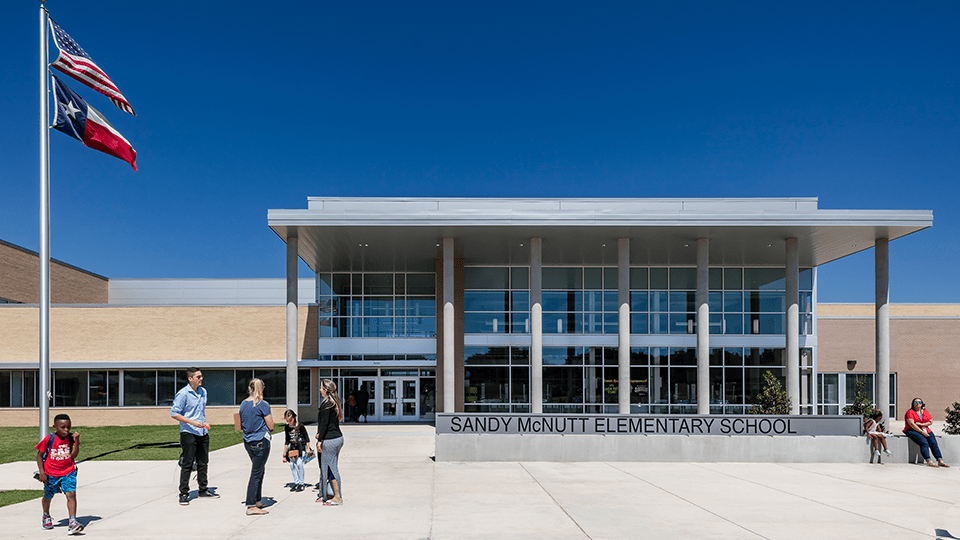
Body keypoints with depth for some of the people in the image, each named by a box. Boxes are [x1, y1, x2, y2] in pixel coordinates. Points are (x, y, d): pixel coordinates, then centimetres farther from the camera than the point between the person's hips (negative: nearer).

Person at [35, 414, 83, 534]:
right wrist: (42, 472, -7)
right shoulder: (49, 439, -11)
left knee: (71, 494, -19)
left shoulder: (71, 438, -6)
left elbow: (73, 455, -12)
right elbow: (39, 455, -2)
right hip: (51, 474, 0)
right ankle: (46, 516, 51)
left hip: (68, 472, 0)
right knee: (48, 496, 20)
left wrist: (76, 442, -24)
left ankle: (72, 522, -24)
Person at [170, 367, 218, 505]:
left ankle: (203, 490, 26)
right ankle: (184, 494, 5)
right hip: (188, 433, -7)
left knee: (203, 462, 14)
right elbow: (174, 413, -13)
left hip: (203, 433, 7)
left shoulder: (203, 391, 11)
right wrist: (192, 422, -19)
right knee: (187, 464, -4)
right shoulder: (182, 394, -12)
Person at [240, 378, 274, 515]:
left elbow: (241, 426, 16)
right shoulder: (263, 405, -13)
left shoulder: (243, 404, 6)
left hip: (248, 442, 7)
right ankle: (251, 507, -2)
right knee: (256, 474, -3)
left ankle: (257, 501, 26)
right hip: (261, 442, -7)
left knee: (259, 471, 19)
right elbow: (270, 426, -10)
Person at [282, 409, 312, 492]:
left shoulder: (300, 426, -10)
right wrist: (285, 451, 15)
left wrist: (308, 448, -8)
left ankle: (301, 483, -8)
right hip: (293, 447, 5)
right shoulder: (287, 427, 4)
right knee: (292, 464, -10)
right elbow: (287, 441, 15)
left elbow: (307, 438, -4)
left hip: (302, 447, -5)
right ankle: (296, 482, 2)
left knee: (299, 463, -18)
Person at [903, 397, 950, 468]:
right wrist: (922, 432, -17)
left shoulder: (925, 412, 17)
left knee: (934, 443, -18)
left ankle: (940, 461, -24)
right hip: (913, 430, -6)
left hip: (925, 430, 6)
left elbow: (931, 421, 9)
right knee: (924, 443, -29)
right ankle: (929, 461, -37)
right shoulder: (910, 412, -2)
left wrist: (921, 424, -8)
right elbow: (911, 424, -13)